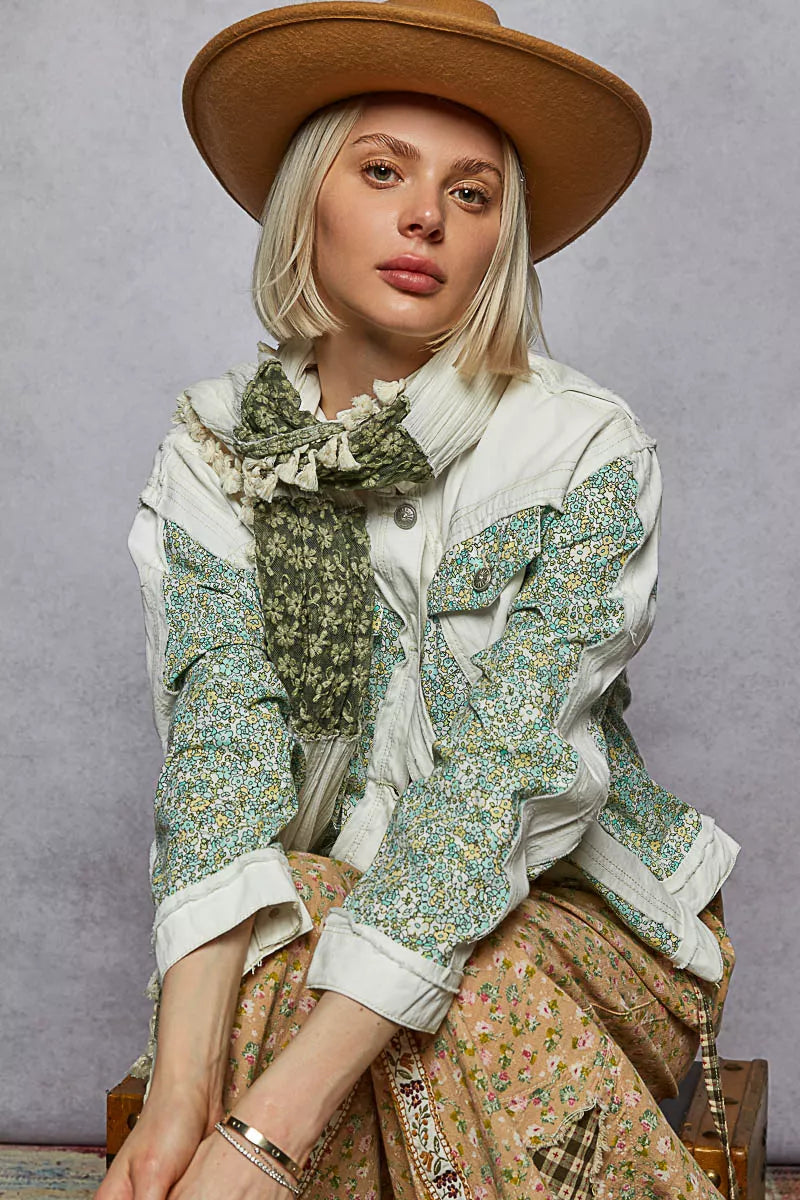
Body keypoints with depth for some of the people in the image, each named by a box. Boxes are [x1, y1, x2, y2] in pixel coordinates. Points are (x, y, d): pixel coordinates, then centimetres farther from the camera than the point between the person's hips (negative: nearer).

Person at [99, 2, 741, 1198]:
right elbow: (222, 743, -13)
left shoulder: (592, 453, -12)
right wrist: (183, 1087, -30)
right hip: (311, 919, 1)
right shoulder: (213, 458, -2)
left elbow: (502, 774, -22)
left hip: (572, 909, -1)